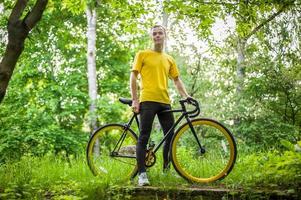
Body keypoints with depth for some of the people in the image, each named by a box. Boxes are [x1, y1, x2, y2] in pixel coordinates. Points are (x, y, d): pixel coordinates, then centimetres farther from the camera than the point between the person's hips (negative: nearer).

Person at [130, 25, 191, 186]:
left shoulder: (169, 59, 18)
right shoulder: (142, 54, 6)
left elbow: (176, 80, 20)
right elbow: (133, 77, 2)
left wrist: (186, 96, 4)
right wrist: (134, 100, -7)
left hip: (164, 101, 5)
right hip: (147, 100, -4)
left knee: (170, 136, 5)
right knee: (144, 137, -7)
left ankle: (167, 169, 20)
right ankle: (142, 173, -6)